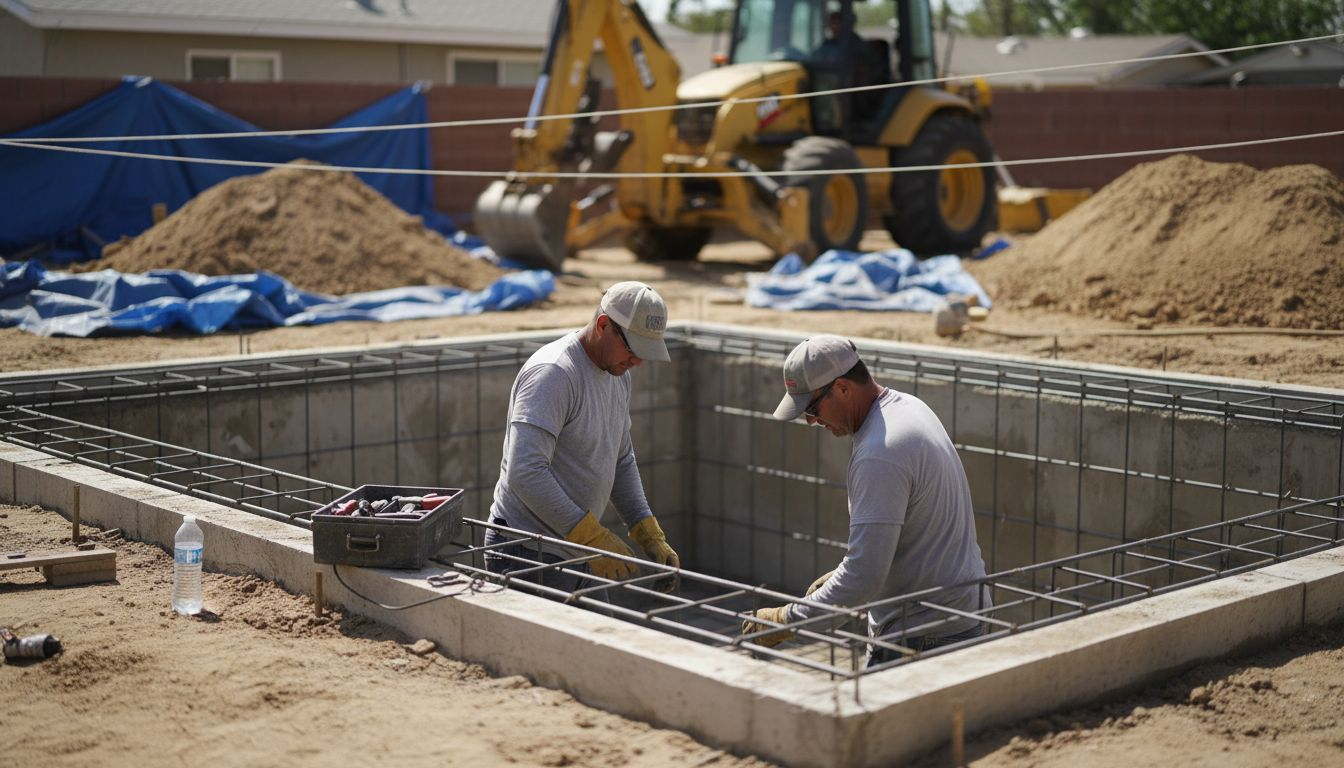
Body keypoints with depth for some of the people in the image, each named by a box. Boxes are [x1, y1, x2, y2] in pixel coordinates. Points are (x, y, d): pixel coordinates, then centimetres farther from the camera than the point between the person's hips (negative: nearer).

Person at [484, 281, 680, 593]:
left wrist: (650, 536, 9)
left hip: (577, 554, 9)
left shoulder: (618, 375, 11)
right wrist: (594, 537, -27)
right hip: (528, 555, -9)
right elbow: (525, 473, -28)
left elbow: (622, 461, 21)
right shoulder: (552, 374, -19)